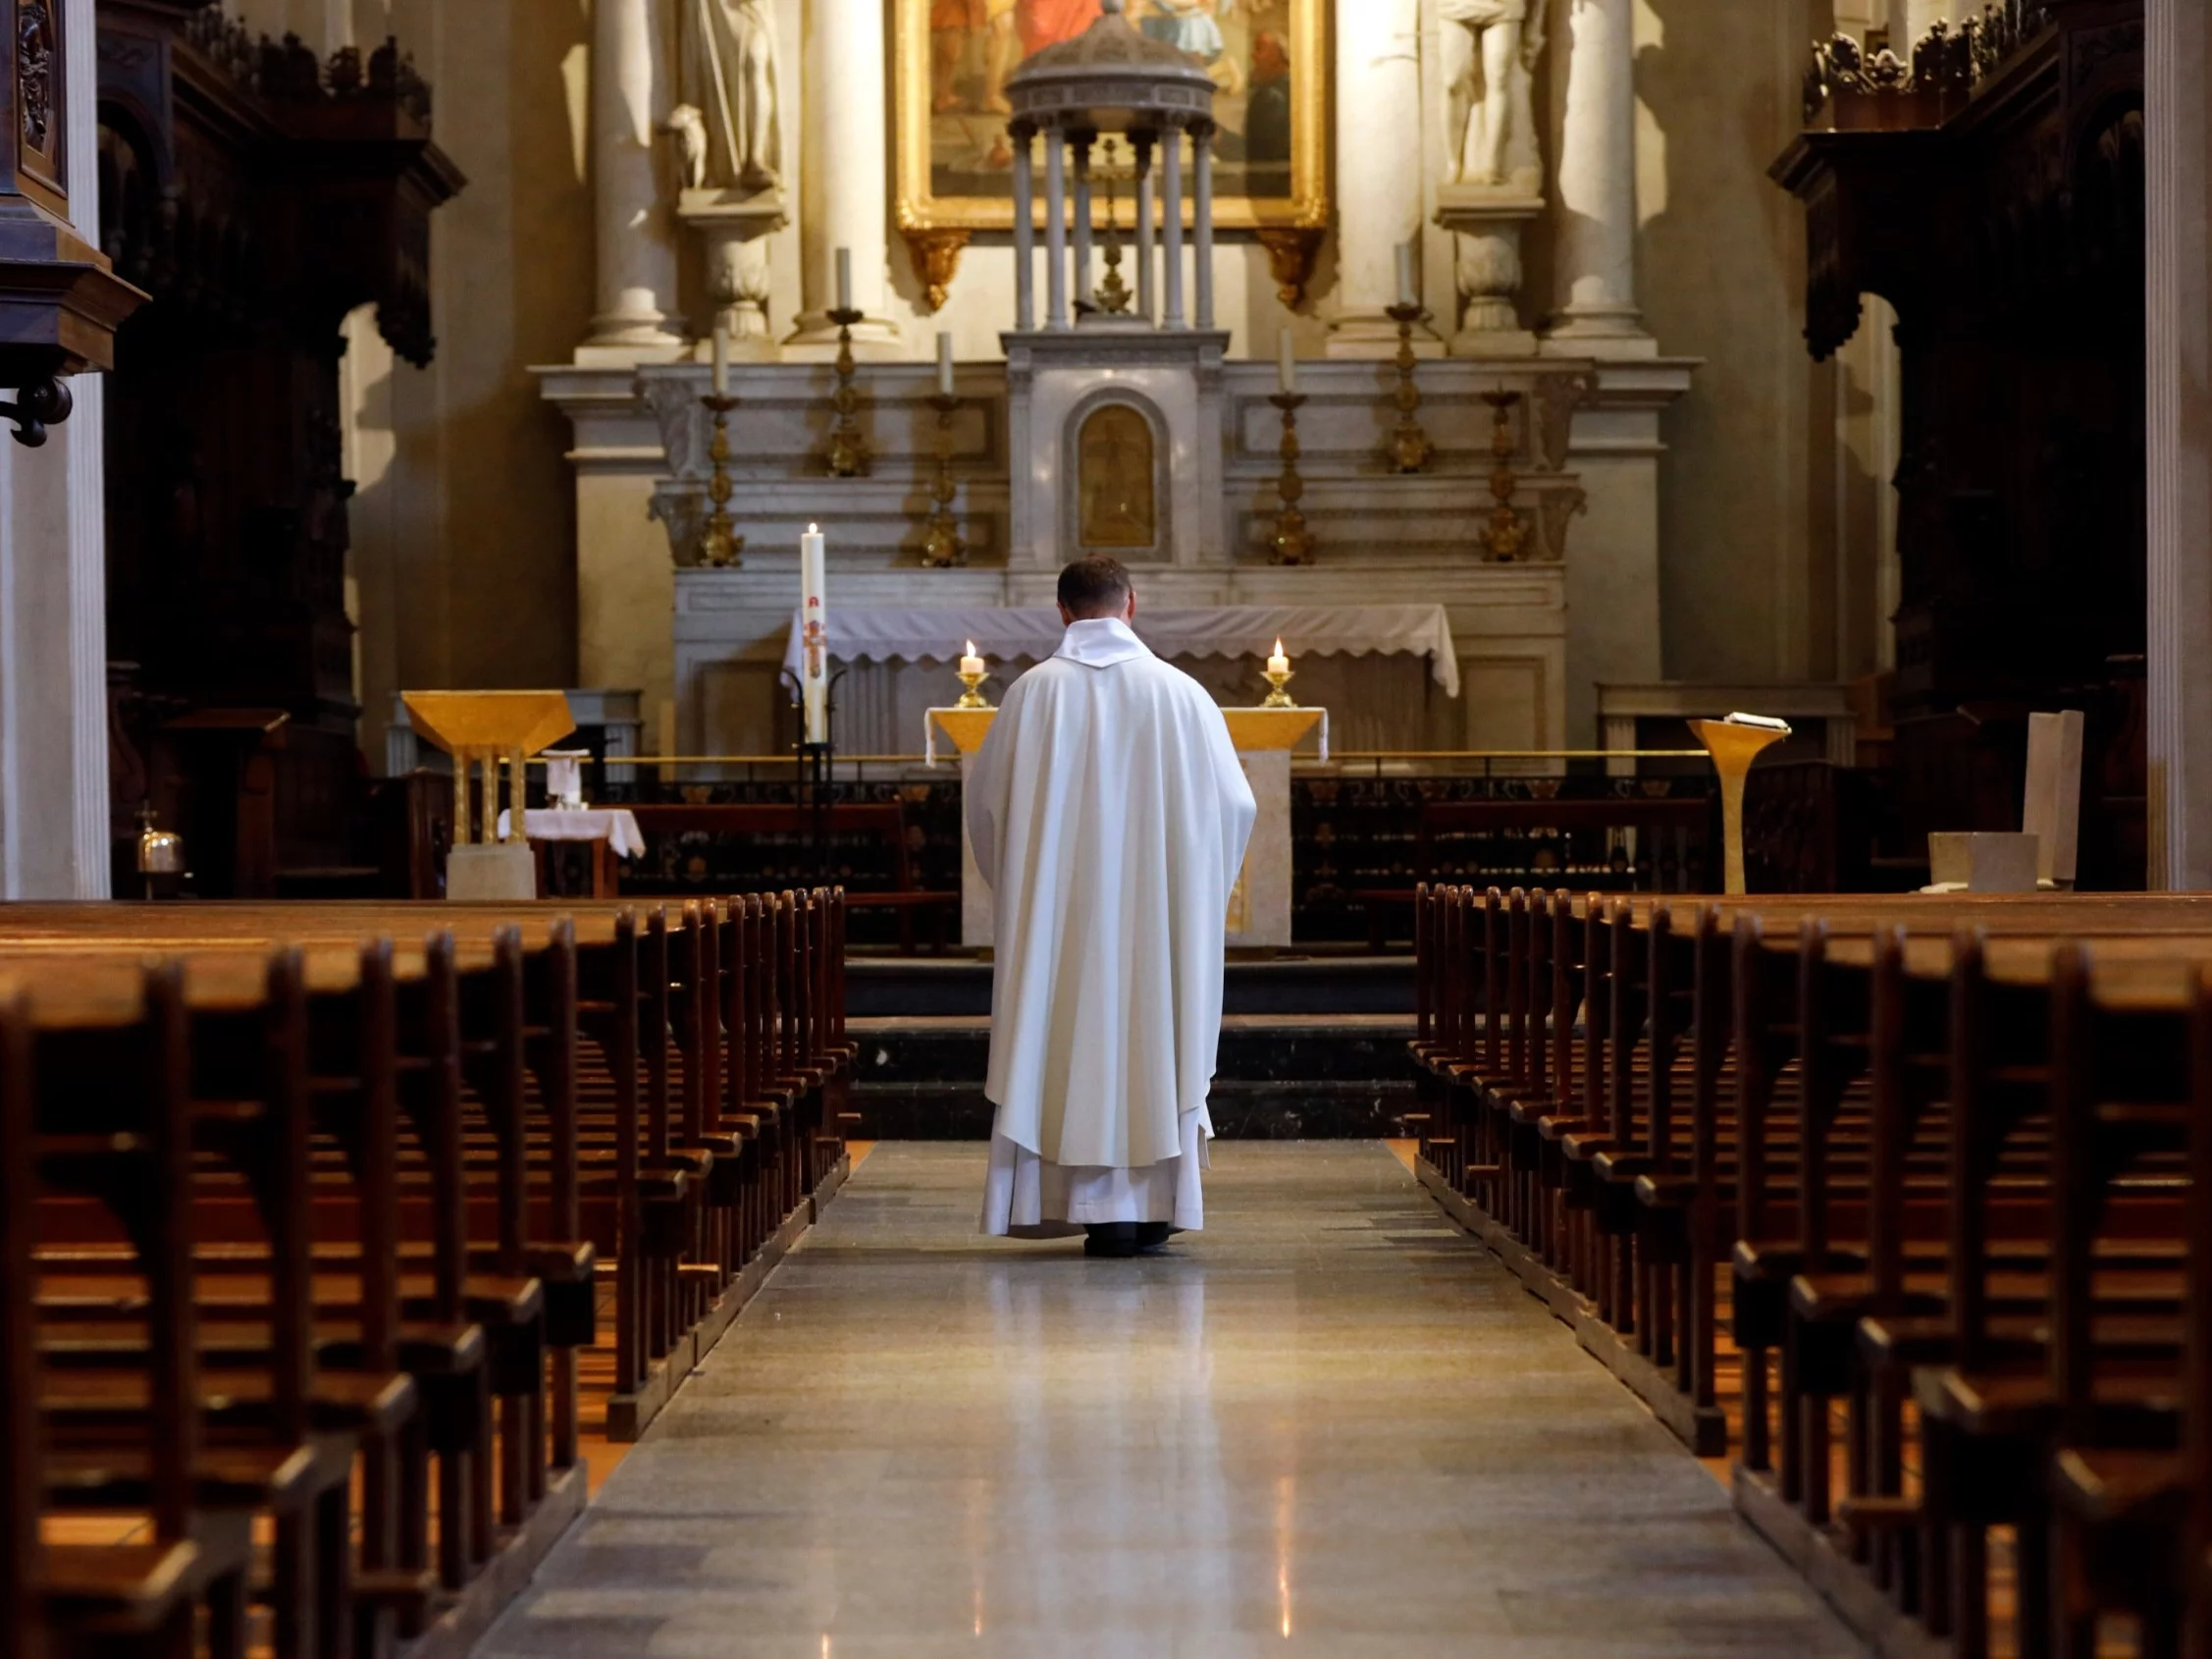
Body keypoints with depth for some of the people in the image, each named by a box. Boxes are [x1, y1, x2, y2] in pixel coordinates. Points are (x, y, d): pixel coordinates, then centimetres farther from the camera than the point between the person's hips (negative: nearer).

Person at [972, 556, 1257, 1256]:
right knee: (1155, 1029, 8)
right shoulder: (1178, 692, -2)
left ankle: (1104, 1205, -1)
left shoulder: (1034, 691, -3)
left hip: (1060, 906, 0)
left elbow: (985, 797, 3)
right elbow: (1234, 802, 2)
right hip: (1158, 906, 1)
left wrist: (1020, 879, 19)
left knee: (1078, 1030, 3)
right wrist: (1195, 879, 18)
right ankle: (1156, 1203, 10)